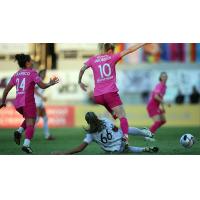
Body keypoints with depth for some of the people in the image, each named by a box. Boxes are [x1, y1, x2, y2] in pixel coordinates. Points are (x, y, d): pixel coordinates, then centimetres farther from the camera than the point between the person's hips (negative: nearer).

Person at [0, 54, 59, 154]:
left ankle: (19, 131, 3)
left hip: (17, 103, 6)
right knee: (30, 124, -3)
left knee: (29, 119, 27)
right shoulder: (32, 72, -2)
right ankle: (26, 144, -21)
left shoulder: (16, 74, 13)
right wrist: (50, 84, 11)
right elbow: (42, 86, -8)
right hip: (28, 102, -6)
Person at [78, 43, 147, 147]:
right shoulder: (112, 57, 7)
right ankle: (125, 137, -28)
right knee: (122, 116, -8)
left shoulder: (93, 59, 13)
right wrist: (144, 43, 7)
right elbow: (129, 50, 4)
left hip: (97, 96, 4)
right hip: (110, 92, -4)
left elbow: (82, 69, 4)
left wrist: (80, 82, 19)